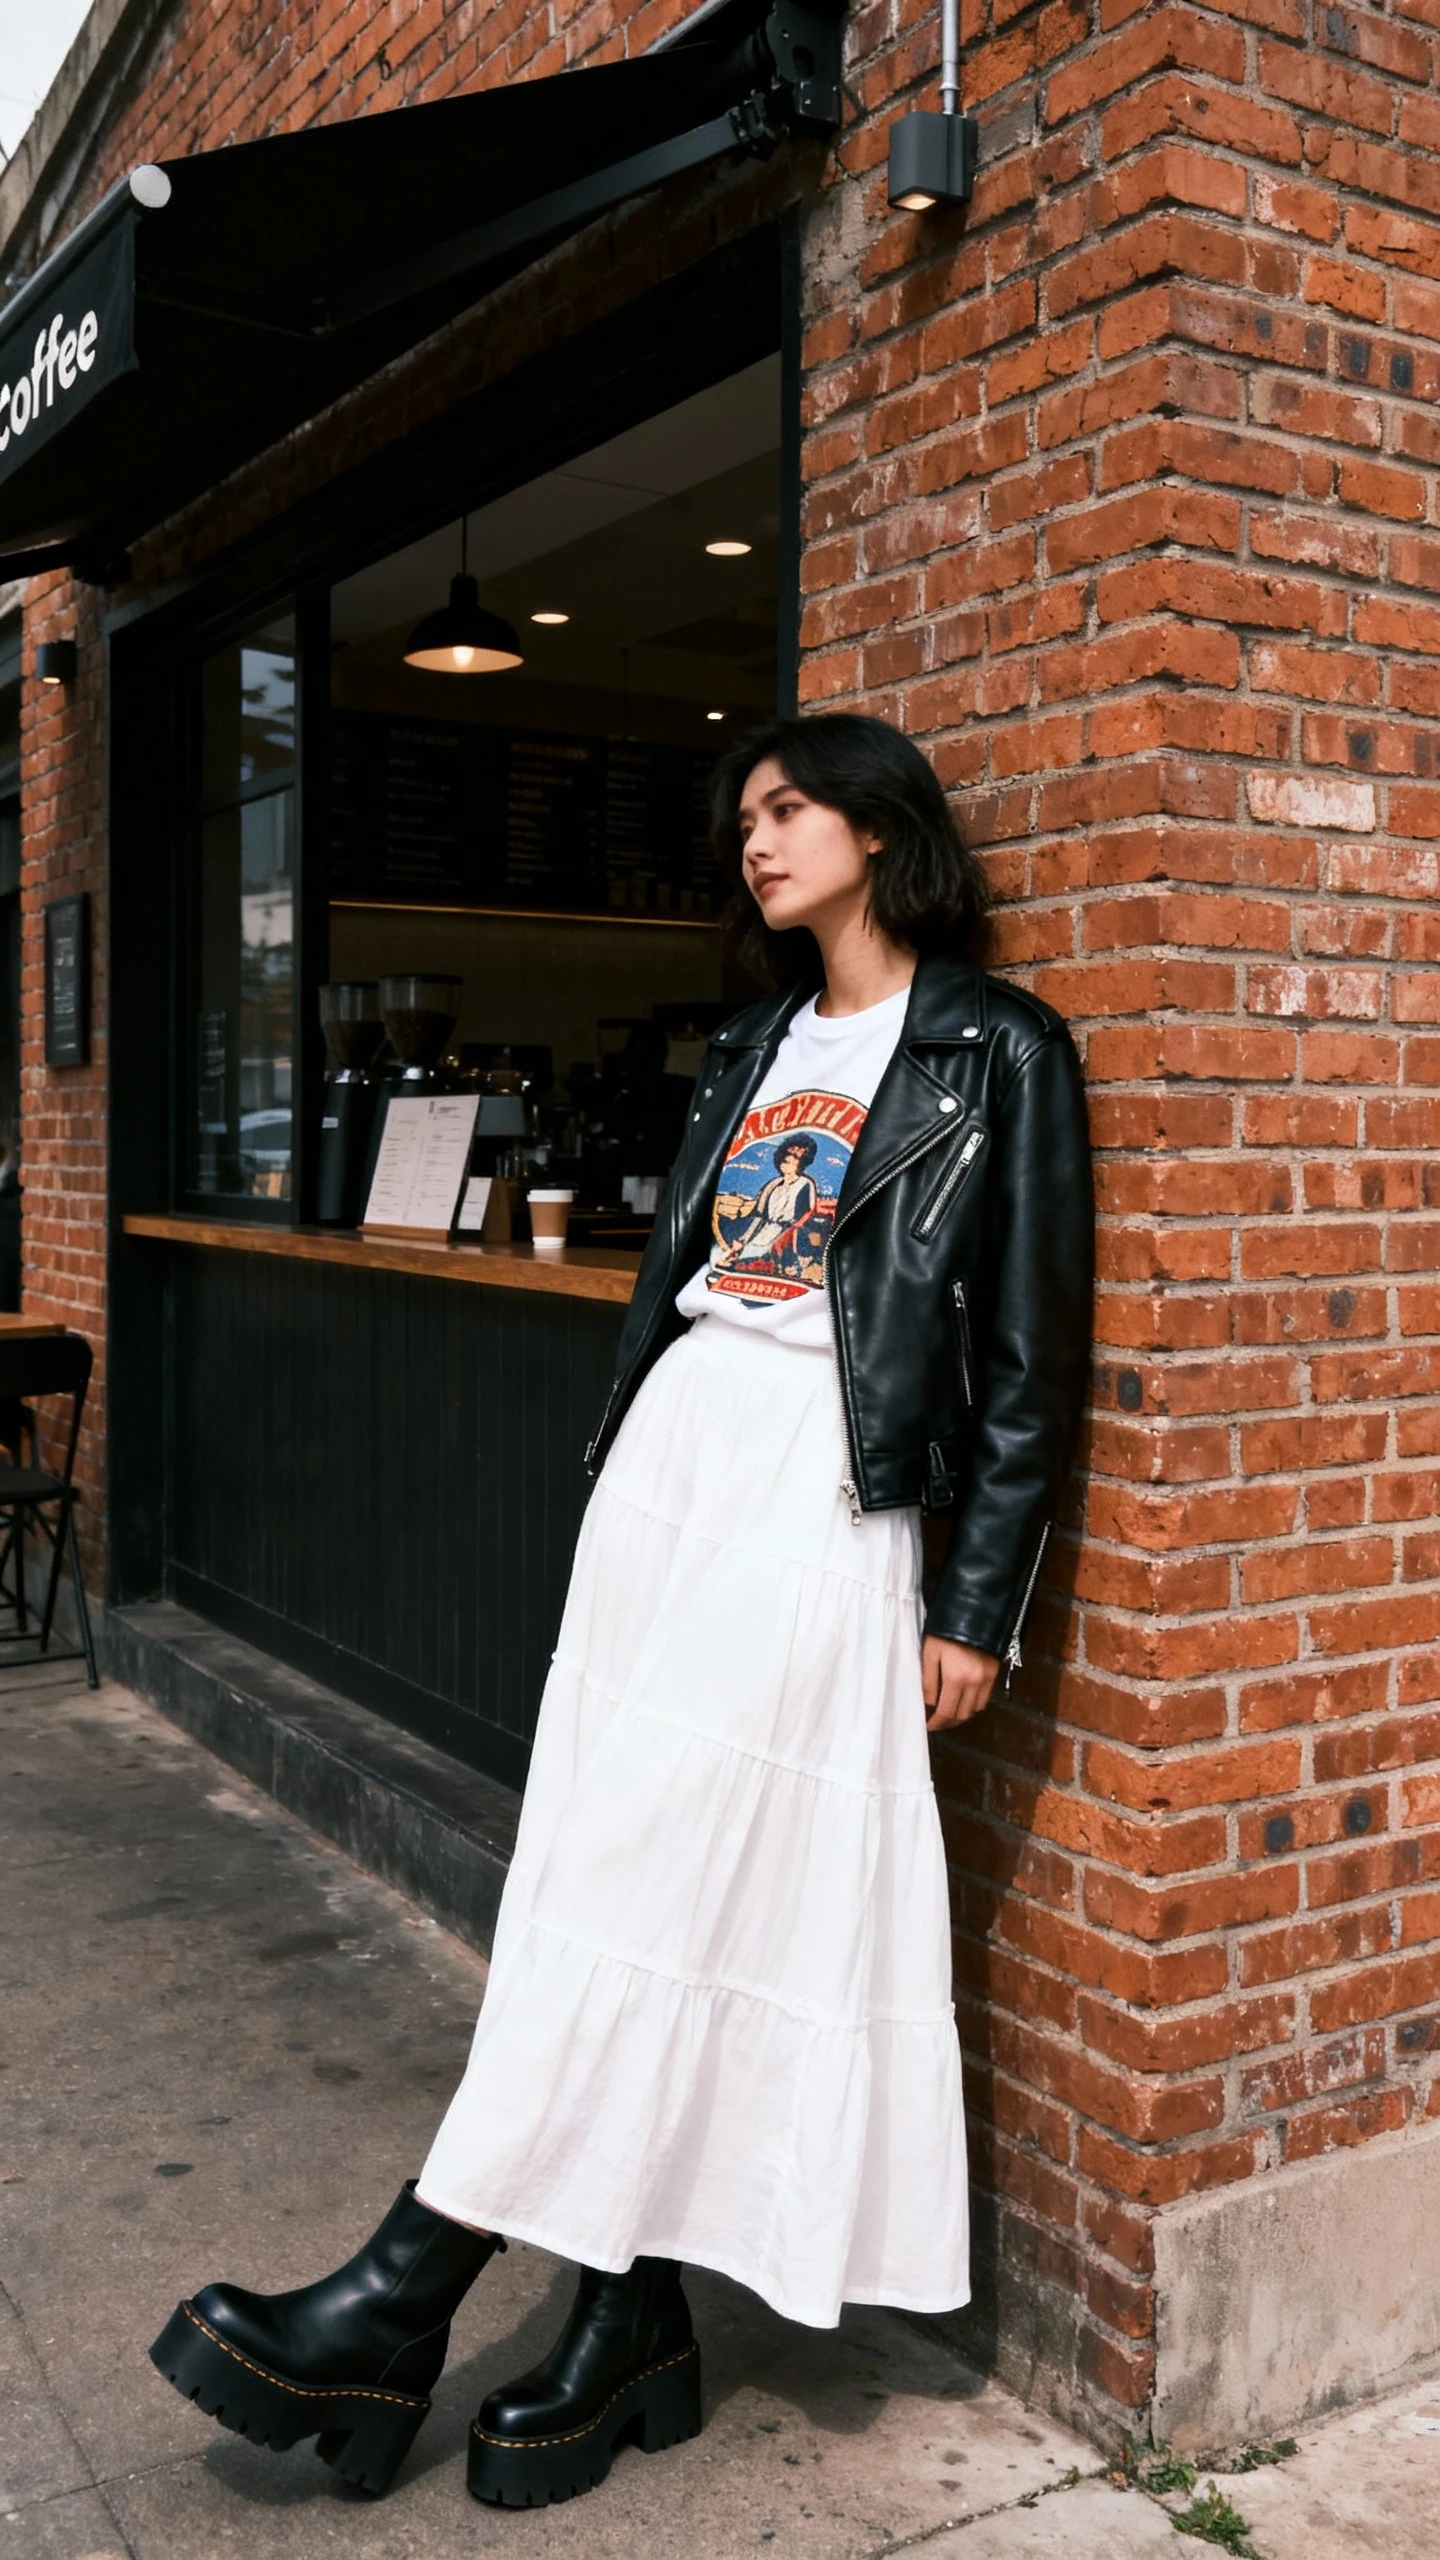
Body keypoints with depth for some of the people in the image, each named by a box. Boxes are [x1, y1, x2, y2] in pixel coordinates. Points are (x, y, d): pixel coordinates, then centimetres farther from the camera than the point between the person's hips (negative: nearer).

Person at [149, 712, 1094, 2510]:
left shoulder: (995, 1053, -2)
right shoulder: (757, 1044, 19)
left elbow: (1027, 1353, -5)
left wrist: (980, 1605, -7)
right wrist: (625, 1465, 16)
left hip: (822, 1494, -6)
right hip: (672, 1451, 7)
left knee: (648, 1885, -8)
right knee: (636, 1888, 4)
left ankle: (399, 2304, -1)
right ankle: (632, 2329, 14)